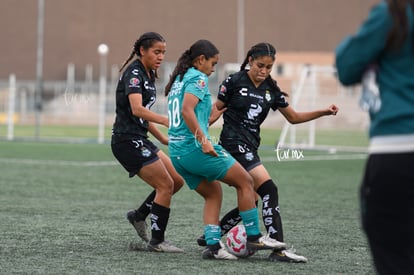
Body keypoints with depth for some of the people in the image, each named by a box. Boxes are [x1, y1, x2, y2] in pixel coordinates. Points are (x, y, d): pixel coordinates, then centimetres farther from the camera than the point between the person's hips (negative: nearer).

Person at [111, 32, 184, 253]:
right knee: (166, 185, -10)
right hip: (127, 141, -9)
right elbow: (137, 109, -31)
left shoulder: (149, 75, 15)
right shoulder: (134, 73, -14)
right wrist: (166, 121, -43)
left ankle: (139, 215, 21)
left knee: (177, 180, 8)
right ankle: (157, 241, 0)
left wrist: (163, 139, 20)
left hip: (139, 140, 9)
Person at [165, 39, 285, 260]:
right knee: (245, 181, 1)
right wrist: (204, 141, -25)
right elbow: (187, 111, -22)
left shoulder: (179, 79, 21)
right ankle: (253, 238, 3)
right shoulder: (197, 78, -7)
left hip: (176, 151, 9)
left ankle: (213, 245, 6)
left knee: (213, 193, 18)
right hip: (194, 148, -9)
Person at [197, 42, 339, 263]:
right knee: (269, 191, -18)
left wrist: (324, 112, 4)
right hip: (234, 143, -8)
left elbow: (294, 117, 15)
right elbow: (217, 109, 3)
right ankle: (278, 249, -20)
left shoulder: (271, 90, 10)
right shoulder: (234, 82, -6)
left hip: (250, 147, 8)